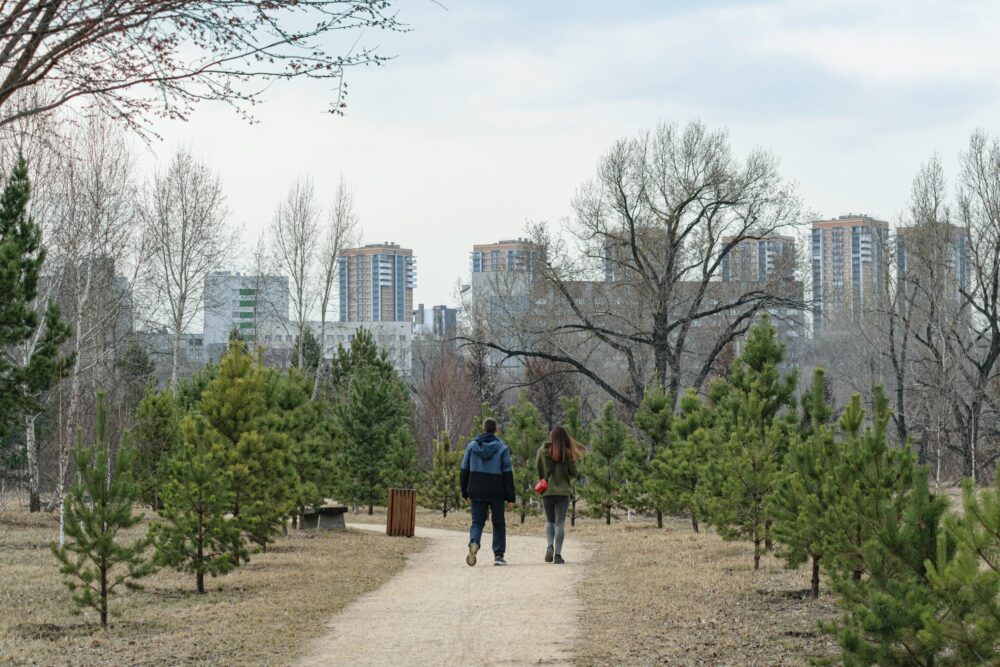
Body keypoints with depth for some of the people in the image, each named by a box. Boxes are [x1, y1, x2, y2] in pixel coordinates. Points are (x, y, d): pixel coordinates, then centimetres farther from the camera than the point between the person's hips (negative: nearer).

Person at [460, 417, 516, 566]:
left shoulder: (472, 446, 3)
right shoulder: (502, 448, -4)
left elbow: (465, 470, 6)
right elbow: (507, 473, -6)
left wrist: (465, 492, 14)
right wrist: (510, 496, -3)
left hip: (476, 491, 1)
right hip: (496, 492, -1)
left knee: (477, 522, 6)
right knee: (499, 523, 10)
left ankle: (473, 543, -24)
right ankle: (498, 555, 6)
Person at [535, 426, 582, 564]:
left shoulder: (543, 451, -4)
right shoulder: (567, 453, -7)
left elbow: (538, 469, 1)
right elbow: (573, 473, -3)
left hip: (547, 491, 1)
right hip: (563, 491, -1)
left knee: (550, 521, 17)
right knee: (560, 523, 3)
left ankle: (550, 546, -6)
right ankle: (558, 555, -4)